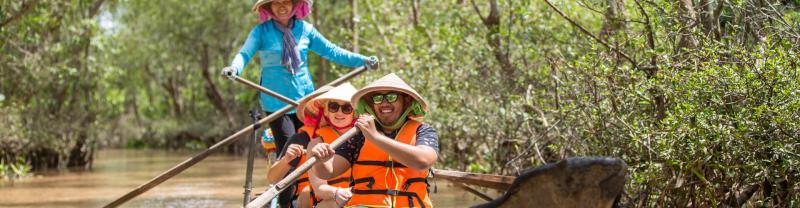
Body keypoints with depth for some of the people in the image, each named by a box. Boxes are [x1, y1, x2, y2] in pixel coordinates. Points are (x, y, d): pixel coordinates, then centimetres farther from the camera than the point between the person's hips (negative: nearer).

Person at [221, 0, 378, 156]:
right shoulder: (262, 31, -1)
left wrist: (363, 60, 0)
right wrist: (234, 68, -34)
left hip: (305, 96, 3)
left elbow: (331, 51, 9)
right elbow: (245, 54, -11)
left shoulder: (305, 29, 6)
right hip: (276, 100, -3)